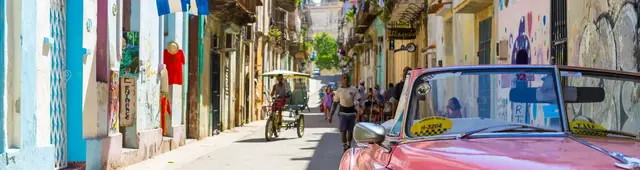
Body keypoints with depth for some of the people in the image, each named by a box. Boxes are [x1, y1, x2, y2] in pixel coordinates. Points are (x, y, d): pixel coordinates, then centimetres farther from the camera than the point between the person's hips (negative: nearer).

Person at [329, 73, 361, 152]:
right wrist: (331, 115, 6)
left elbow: (358, 101, -3)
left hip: (351, 112, 1)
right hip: (343, 112, -1)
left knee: (350, 130, 11)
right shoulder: (339, 91, 2)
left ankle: (349, 145, 31)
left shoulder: (354, 89, -1)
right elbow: (335, 103, 8)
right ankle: (344, 147, -12)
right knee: (343, 130, -12)